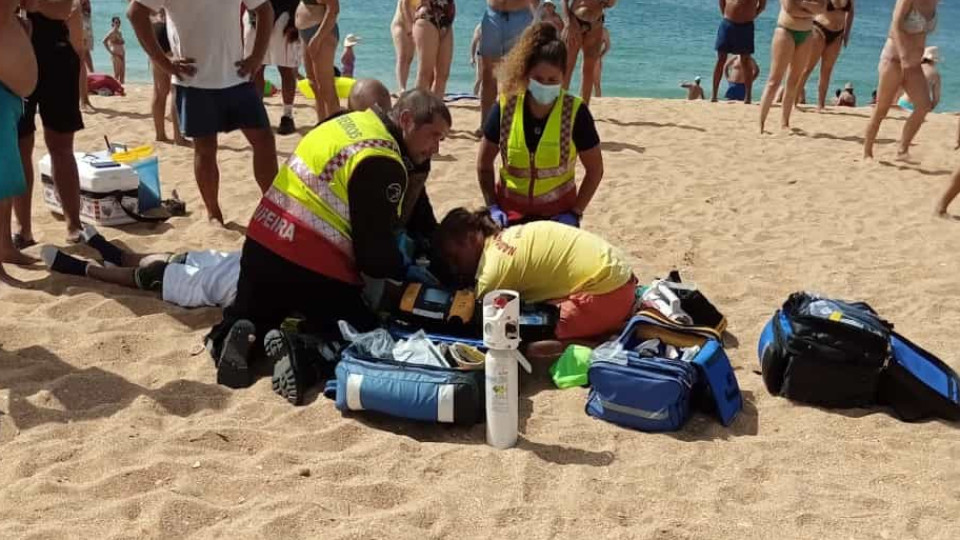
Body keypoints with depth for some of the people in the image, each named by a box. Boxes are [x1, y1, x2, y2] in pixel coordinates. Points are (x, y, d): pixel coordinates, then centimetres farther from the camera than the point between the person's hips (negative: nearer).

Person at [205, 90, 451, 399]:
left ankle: (240, 335, -1)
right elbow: (374, 247, -14)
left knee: (251, 318, 31)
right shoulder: (382, 164, -15)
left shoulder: (351, 122, 12)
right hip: (311, 268, -8)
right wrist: (402, 271, 7)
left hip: (261, 247, 8)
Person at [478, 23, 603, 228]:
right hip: (511, 210, 1)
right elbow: (484, 163, 4)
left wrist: (575, 212, -8)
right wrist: (492, 207, -3)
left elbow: (595, 169, -3)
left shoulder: (575, 113, -14)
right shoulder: (505, 108, -10)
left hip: (558, 212, -1)